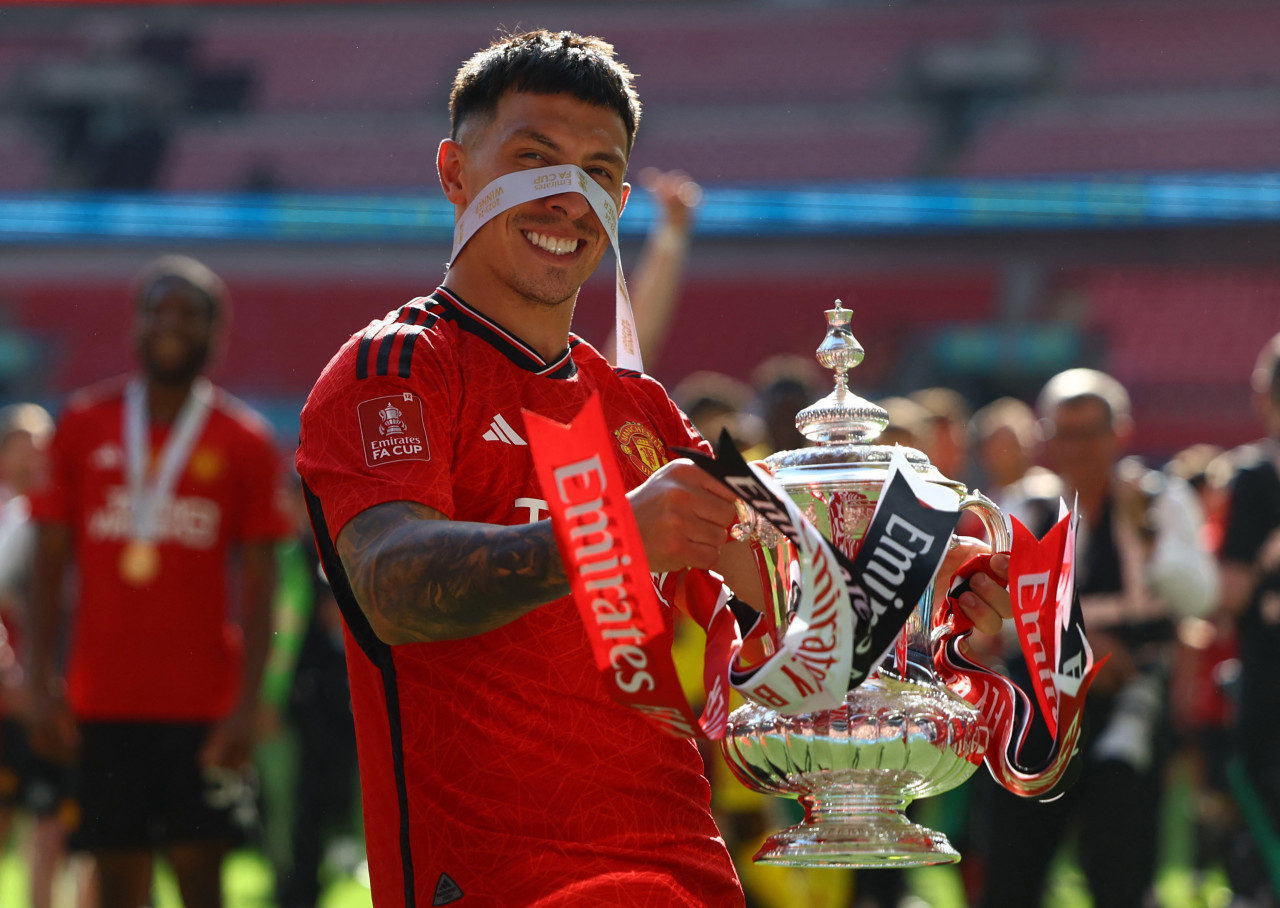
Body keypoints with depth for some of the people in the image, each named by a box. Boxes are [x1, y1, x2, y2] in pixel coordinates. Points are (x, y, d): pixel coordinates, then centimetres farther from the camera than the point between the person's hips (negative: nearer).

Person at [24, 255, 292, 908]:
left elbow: (258, 585, 1)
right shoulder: (83, 425, 8)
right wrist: (42, 684, 0)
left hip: (204, 705, -2)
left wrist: (247, 703, -8)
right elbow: (50, 562, 9)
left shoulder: (244, 442, 3)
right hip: (103, 701, 2)